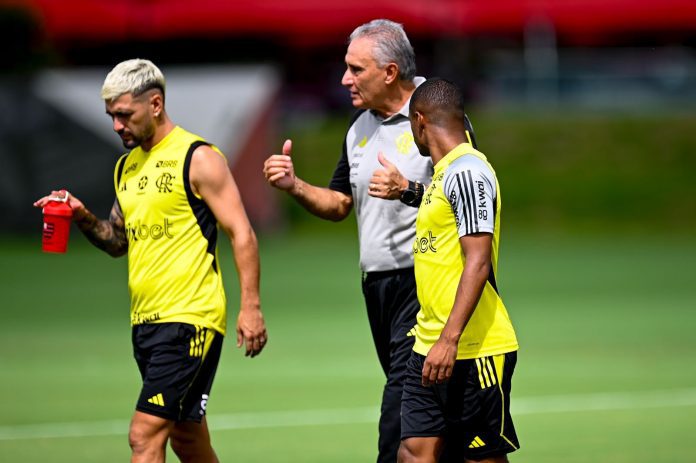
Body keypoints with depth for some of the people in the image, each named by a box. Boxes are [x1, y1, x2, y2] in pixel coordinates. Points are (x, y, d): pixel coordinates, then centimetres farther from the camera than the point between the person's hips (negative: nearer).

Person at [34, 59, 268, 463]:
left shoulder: (198, 158, -7)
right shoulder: (127, 166, 15)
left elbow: (242, 234, -10)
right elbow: (119, 242, 23)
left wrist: (250, 306, -17)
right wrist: (84, 217, 3)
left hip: (190, 319, -8)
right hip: (145, 320, 8)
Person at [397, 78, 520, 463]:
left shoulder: (467, 171, -14)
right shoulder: (442, 172, 16)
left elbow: (478, 262, -21)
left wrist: (449, 339, -26)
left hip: (473, 349, -9)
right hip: (430, 347, 9)